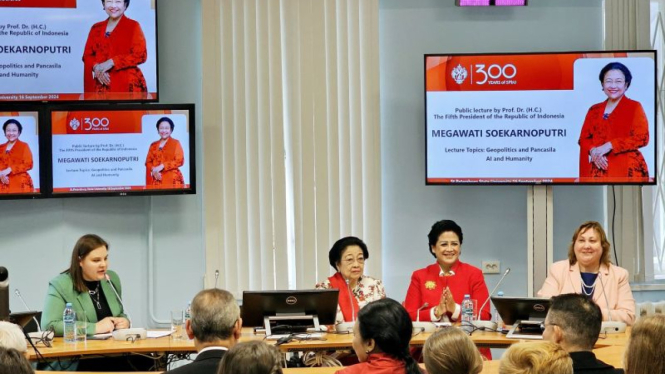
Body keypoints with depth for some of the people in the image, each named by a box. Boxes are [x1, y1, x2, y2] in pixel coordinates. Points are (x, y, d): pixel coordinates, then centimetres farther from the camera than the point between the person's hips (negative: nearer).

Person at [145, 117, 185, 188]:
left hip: (171, 180, -3)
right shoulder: (153, 145, 17)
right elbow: (148, 162, 13)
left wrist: (162, 166, -13)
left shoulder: (175, 143, 4)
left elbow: (180, 161, -5)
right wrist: (153, 170, -10)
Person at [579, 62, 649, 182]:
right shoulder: (594, 110, 17)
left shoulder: (635, 107, 4)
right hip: (598, 171, 4)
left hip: (626, 171, -4)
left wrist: (609, 145, -14)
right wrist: (593, 150, -11)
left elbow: (642, 138, -7)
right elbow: (584, 138, 13)